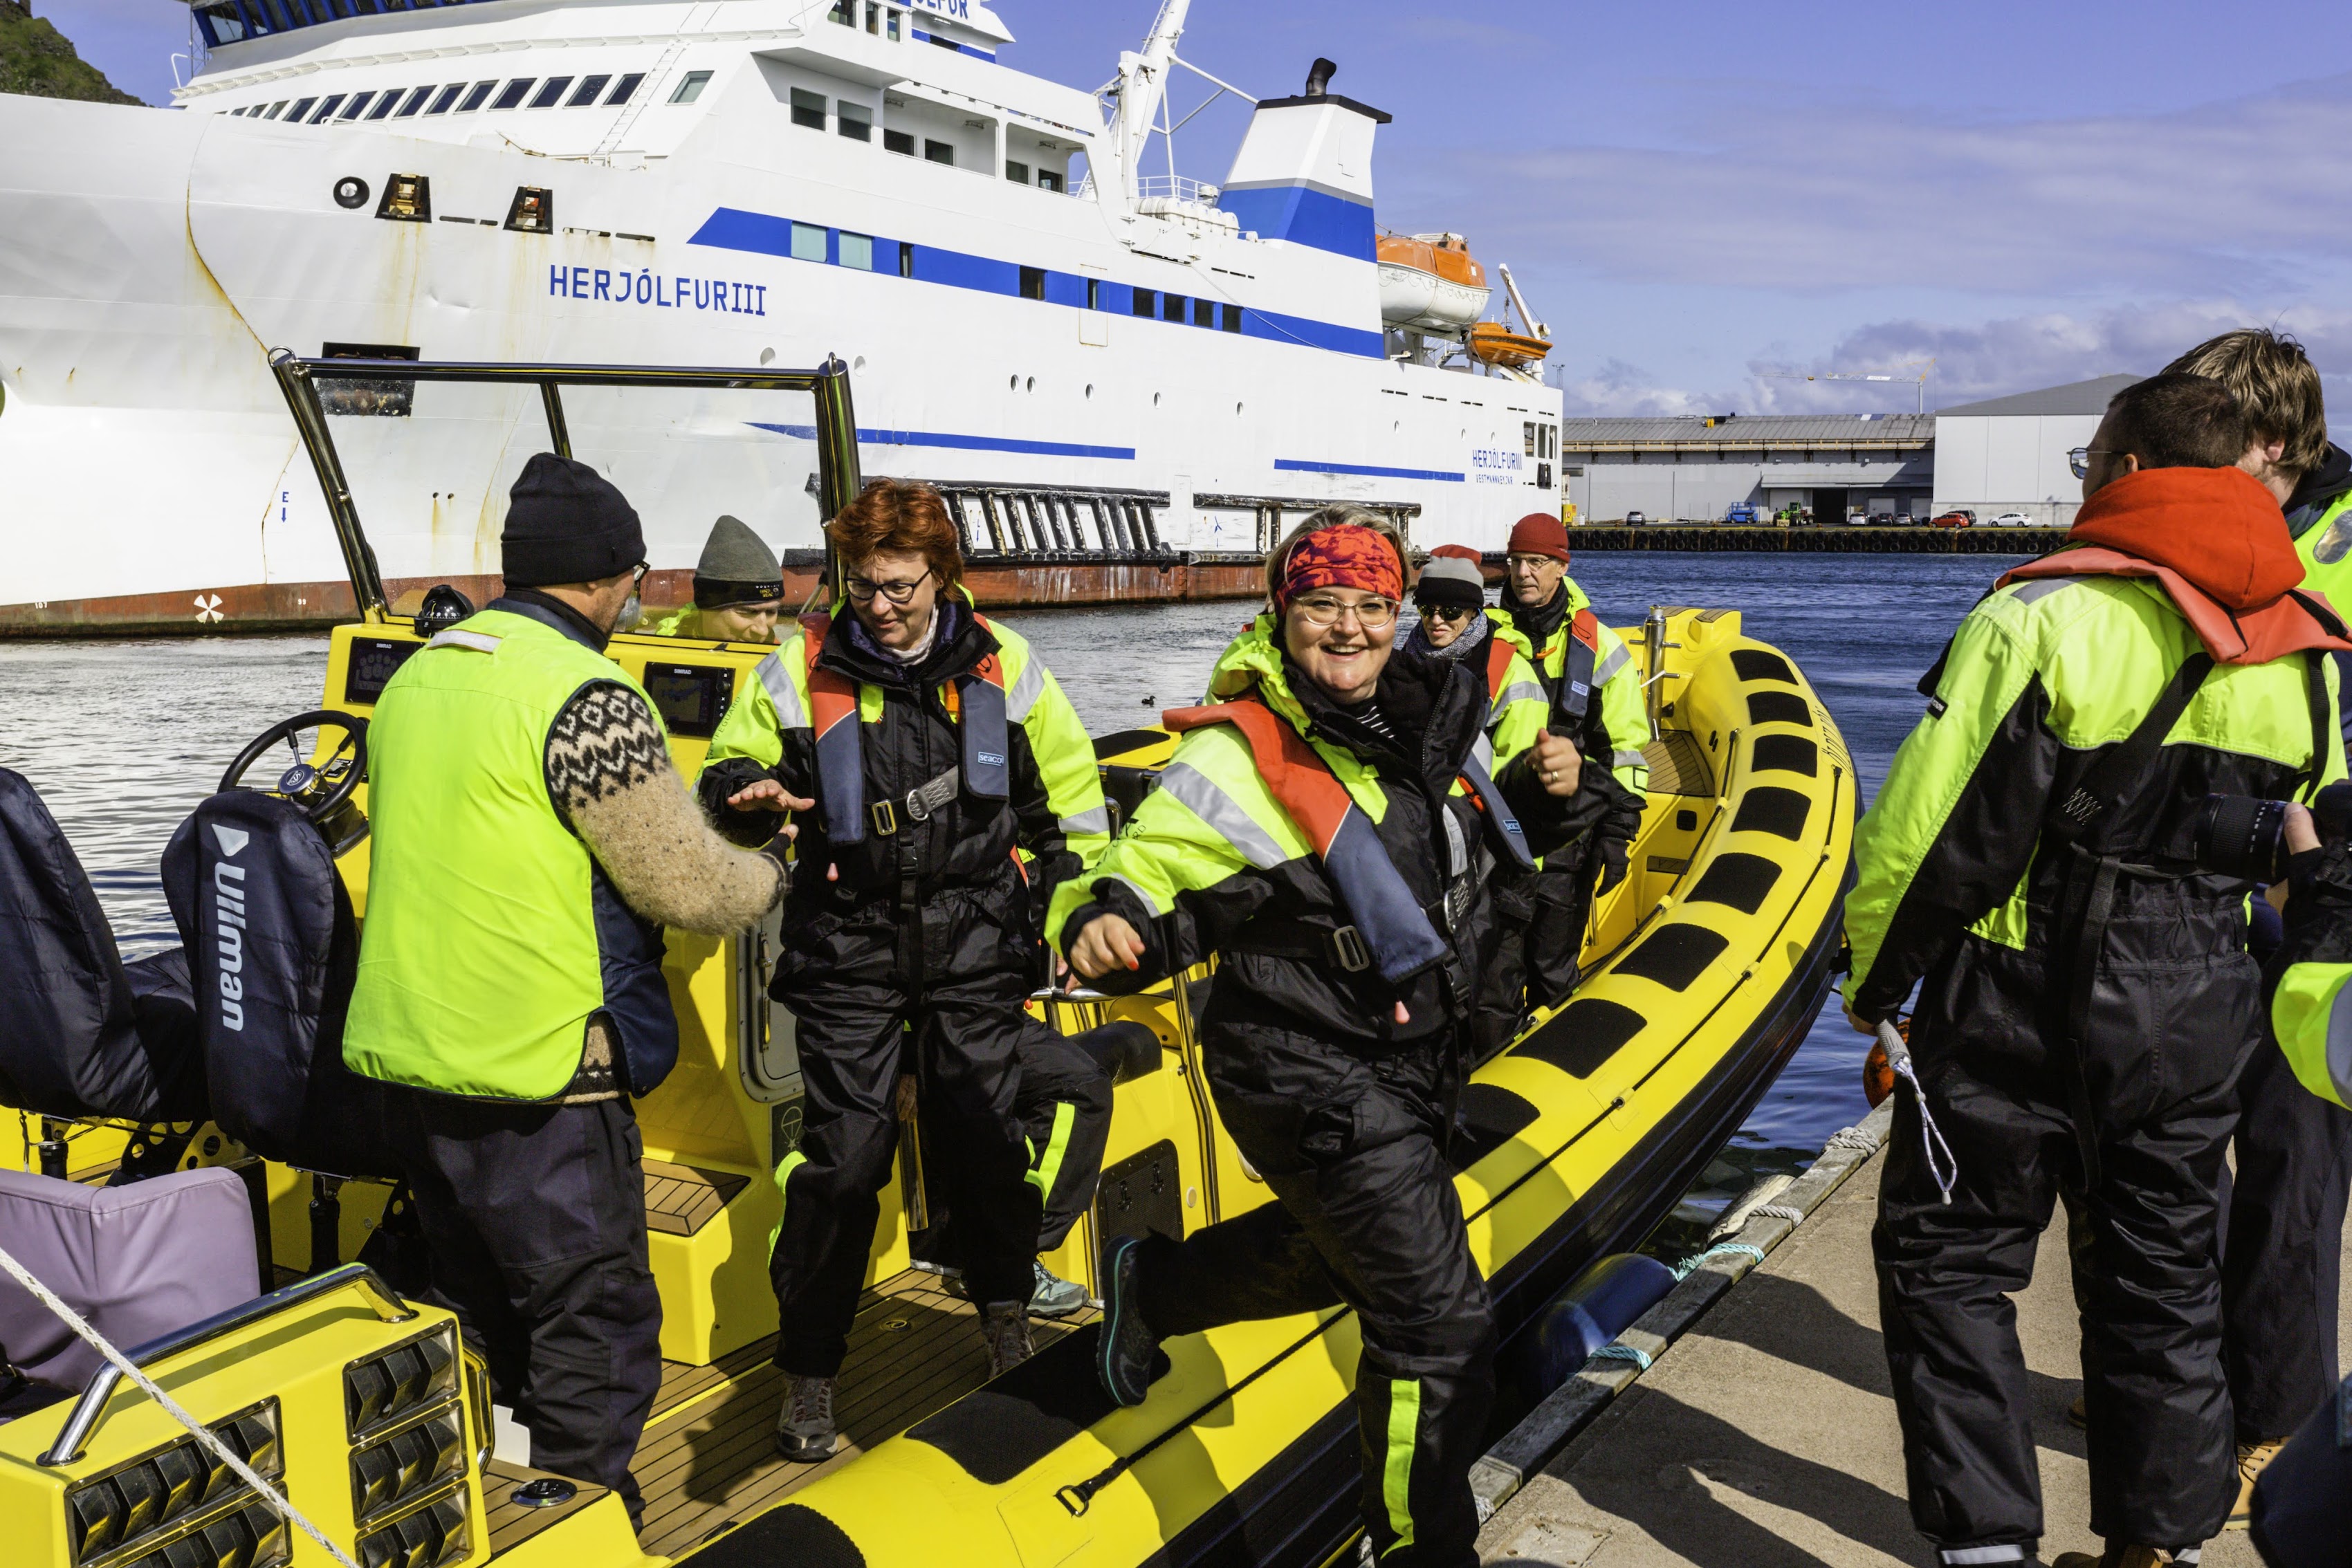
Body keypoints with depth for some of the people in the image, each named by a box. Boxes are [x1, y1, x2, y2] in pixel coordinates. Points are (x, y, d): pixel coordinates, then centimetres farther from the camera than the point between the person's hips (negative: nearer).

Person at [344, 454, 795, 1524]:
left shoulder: (416, 676, 10)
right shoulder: (585, 695, -17)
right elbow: (687, 885, -13)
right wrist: (771, 875, 9)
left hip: (405, 1058, 9)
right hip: (537, 1077, -9)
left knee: (475, 1325, 22)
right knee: (596, 1328, 4)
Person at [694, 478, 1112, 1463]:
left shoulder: (1004, 668, 1)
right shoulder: (802, 671, -2)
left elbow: (1069, 790, 12)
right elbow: (727, 773, 9)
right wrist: (748, 795, -15)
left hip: (976, 943, 1)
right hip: (850, 946, -1)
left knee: (985, 1138, 8)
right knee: (843, 1154, -3)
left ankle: (1006, 1312, 35)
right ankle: (808, 1372, 12)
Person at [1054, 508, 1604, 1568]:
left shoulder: (1431, 716, 0)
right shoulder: (1238, 757, -20)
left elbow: (1488, 833, 18)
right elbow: (1144, 878, -19)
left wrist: (1545, 788, -3)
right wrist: (1104, 932, -41)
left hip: (1415, 1061, 8)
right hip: (1313, 1076, -8)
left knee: (1334, 1255, 30)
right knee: (1440, 1326, -5)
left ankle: (1150, 1286, 55)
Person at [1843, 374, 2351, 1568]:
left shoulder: (2041, 612, -15)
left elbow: (1923, 826, -16)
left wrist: (1872, 977, -3)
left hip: (2028, 995, -6)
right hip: (2202, 1019, 6)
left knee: (1948, 1255, 7)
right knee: (2161, 1269, 18)